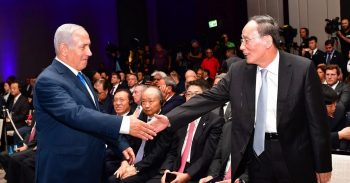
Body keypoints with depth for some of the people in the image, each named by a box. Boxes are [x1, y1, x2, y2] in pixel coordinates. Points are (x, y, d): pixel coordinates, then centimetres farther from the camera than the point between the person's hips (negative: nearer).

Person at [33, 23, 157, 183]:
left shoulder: (82, 78, 12)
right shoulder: (48, 81, -18)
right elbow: (76, 114, -30)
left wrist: (121, 145, 12)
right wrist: (124, 123, -35)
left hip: (89, 167, 8)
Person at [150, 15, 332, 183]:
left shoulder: (302, 68, -11)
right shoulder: (238, 71, 0)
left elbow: (317, 119, -9)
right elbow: (209, 98, -1)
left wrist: (323, 166, -6)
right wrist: (170, 119, -12)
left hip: (293, 156, -3)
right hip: (256, 151, 3)